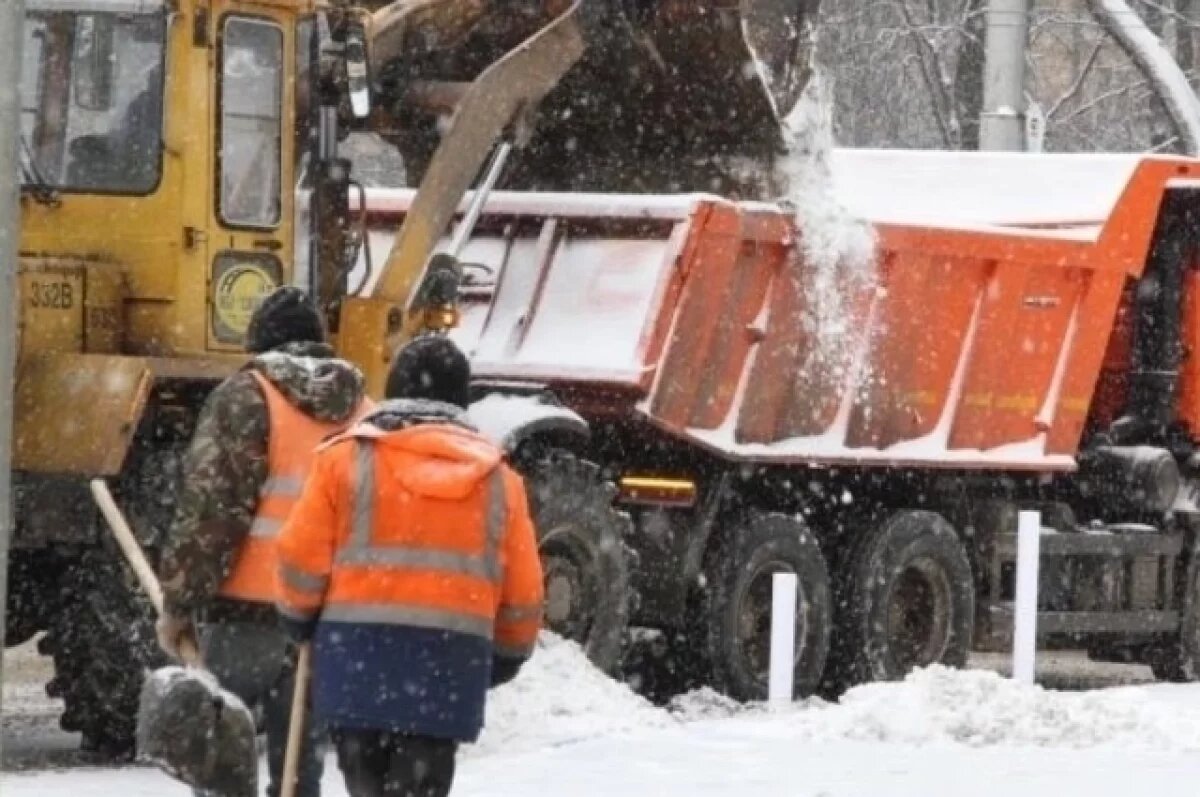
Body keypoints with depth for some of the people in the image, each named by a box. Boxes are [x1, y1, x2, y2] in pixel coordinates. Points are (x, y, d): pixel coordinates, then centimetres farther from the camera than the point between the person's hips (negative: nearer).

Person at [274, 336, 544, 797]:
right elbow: (522, 592, 9)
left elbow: (302, 558, -1)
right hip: (448, 665, 1)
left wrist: (301, 620, 18)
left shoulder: (348, 458, 2)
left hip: (356, 655, -1)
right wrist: (505, 657, 25)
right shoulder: (497, 477, 9)